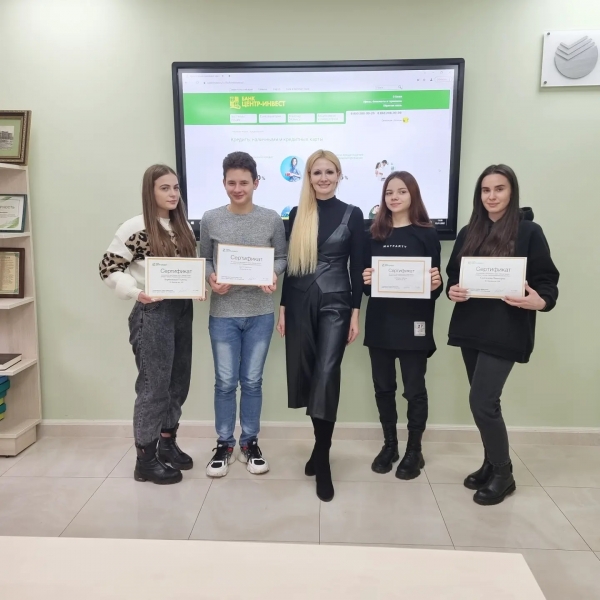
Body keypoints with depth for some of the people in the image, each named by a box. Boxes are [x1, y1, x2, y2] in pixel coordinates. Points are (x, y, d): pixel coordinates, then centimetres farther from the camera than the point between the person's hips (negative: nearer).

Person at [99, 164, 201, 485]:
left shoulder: (183, 227, 9)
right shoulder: (136, 228, -11)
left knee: (179, 382, 15)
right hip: (152, 313, -7)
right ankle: (145, 460, 16)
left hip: (182, 311, 7)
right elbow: (107, 269, -10)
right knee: (154, 385, 1)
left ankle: (167, 443, 33)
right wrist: (136, 292, -24)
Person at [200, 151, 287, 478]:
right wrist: (211, 279, -13)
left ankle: (250, 442, 29)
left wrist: (273, 274, -15)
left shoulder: (272, 219, -1)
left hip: (260, 313, 0)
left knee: (252, 381, 11)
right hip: (223, 314, 0)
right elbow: (204, 259, 6)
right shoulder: (210, 219, -1)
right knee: (225, 382, 8)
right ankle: (224, 443, 27)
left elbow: (281, 258, 5)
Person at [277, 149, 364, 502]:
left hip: (335, 303, -3)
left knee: (327, 375, -10)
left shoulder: (352, 215, 2)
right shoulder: (297, 215, 8)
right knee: (305, 374, 7)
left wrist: (356, 312, -5)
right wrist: (283, 307, 7)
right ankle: (321, 445, 26)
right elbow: (290, 265, 9)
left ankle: (322, 457, 4)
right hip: (300, 303, 3)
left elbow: (357, 267, 0)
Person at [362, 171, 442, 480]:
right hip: (380, 322, 3)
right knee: (383, 386, 11)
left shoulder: (427, 234, 1)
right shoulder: (374, 234, 9)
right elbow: (366, 281, 11)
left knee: (414, 389, 5)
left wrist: (436, 284, -20)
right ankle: (389, 445, 27)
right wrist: (366, 281, -11)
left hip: (414, 323, -3)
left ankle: (414, 450, 21)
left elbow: (435, 283, 2)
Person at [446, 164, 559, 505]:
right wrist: (452, 291, -9)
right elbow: (454, 276, 13)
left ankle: (503, 474, 13)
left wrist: (539, 302, -26)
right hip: (471, 327, 5)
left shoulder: (529, 232, -4)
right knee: (484, 402, 12)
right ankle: (492, 464, 30)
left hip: (506, 331, -5)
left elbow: (548, 282, -5)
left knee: (482, 402, -8)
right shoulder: (469, 233, 10)